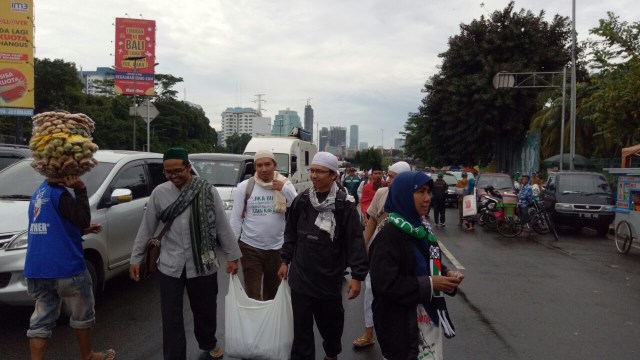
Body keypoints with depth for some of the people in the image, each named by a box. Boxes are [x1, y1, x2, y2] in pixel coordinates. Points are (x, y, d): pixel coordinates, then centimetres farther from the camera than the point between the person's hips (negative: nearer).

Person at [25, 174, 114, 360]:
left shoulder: (39, 193, 14)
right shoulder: (58, 193, -14)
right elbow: (83, 219, -16)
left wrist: (82, 230, 20)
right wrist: (80, 190, -17)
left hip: (36, 269, 7)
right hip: (65, 268, -7)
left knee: (41, 320, 11)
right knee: (82, 316, 13)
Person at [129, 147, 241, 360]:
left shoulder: (207, 191, -8)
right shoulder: (159, 193, -3)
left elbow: (223, 226, -3)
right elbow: (146, 228, 5)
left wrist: (232, 255, -1)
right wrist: (135, 258, 7)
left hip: (203, 264, 0)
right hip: (170, 267, 1)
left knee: (205, 310, 18)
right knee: (171, 317, 5)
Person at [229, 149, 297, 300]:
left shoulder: (285, 184, -1)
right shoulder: (245, 187, -5)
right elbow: (236, 218, -1)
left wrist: (285, 189, -18)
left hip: (277, 248, 2)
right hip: (250, 248, -2)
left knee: (273, 292, 18)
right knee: (252, 295, 3)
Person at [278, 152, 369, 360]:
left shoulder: (344, 206, -10)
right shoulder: (301, 200, 1)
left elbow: (355, 242, -11)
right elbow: (290, 233, 12)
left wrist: (357, 275, -14)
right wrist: (285, 260, 13)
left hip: (330, 279, -2)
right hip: (300, 278, 2)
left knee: (330, 322, 18)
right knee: (301, 327, 8)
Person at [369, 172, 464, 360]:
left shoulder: (421, 227, 5)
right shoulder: (389, 235, -20)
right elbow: (385, 283, -26)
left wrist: (446, 274, -3)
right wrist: (429, 284, -22)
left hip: (431, 316, 8)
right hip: (403, 324, -8)